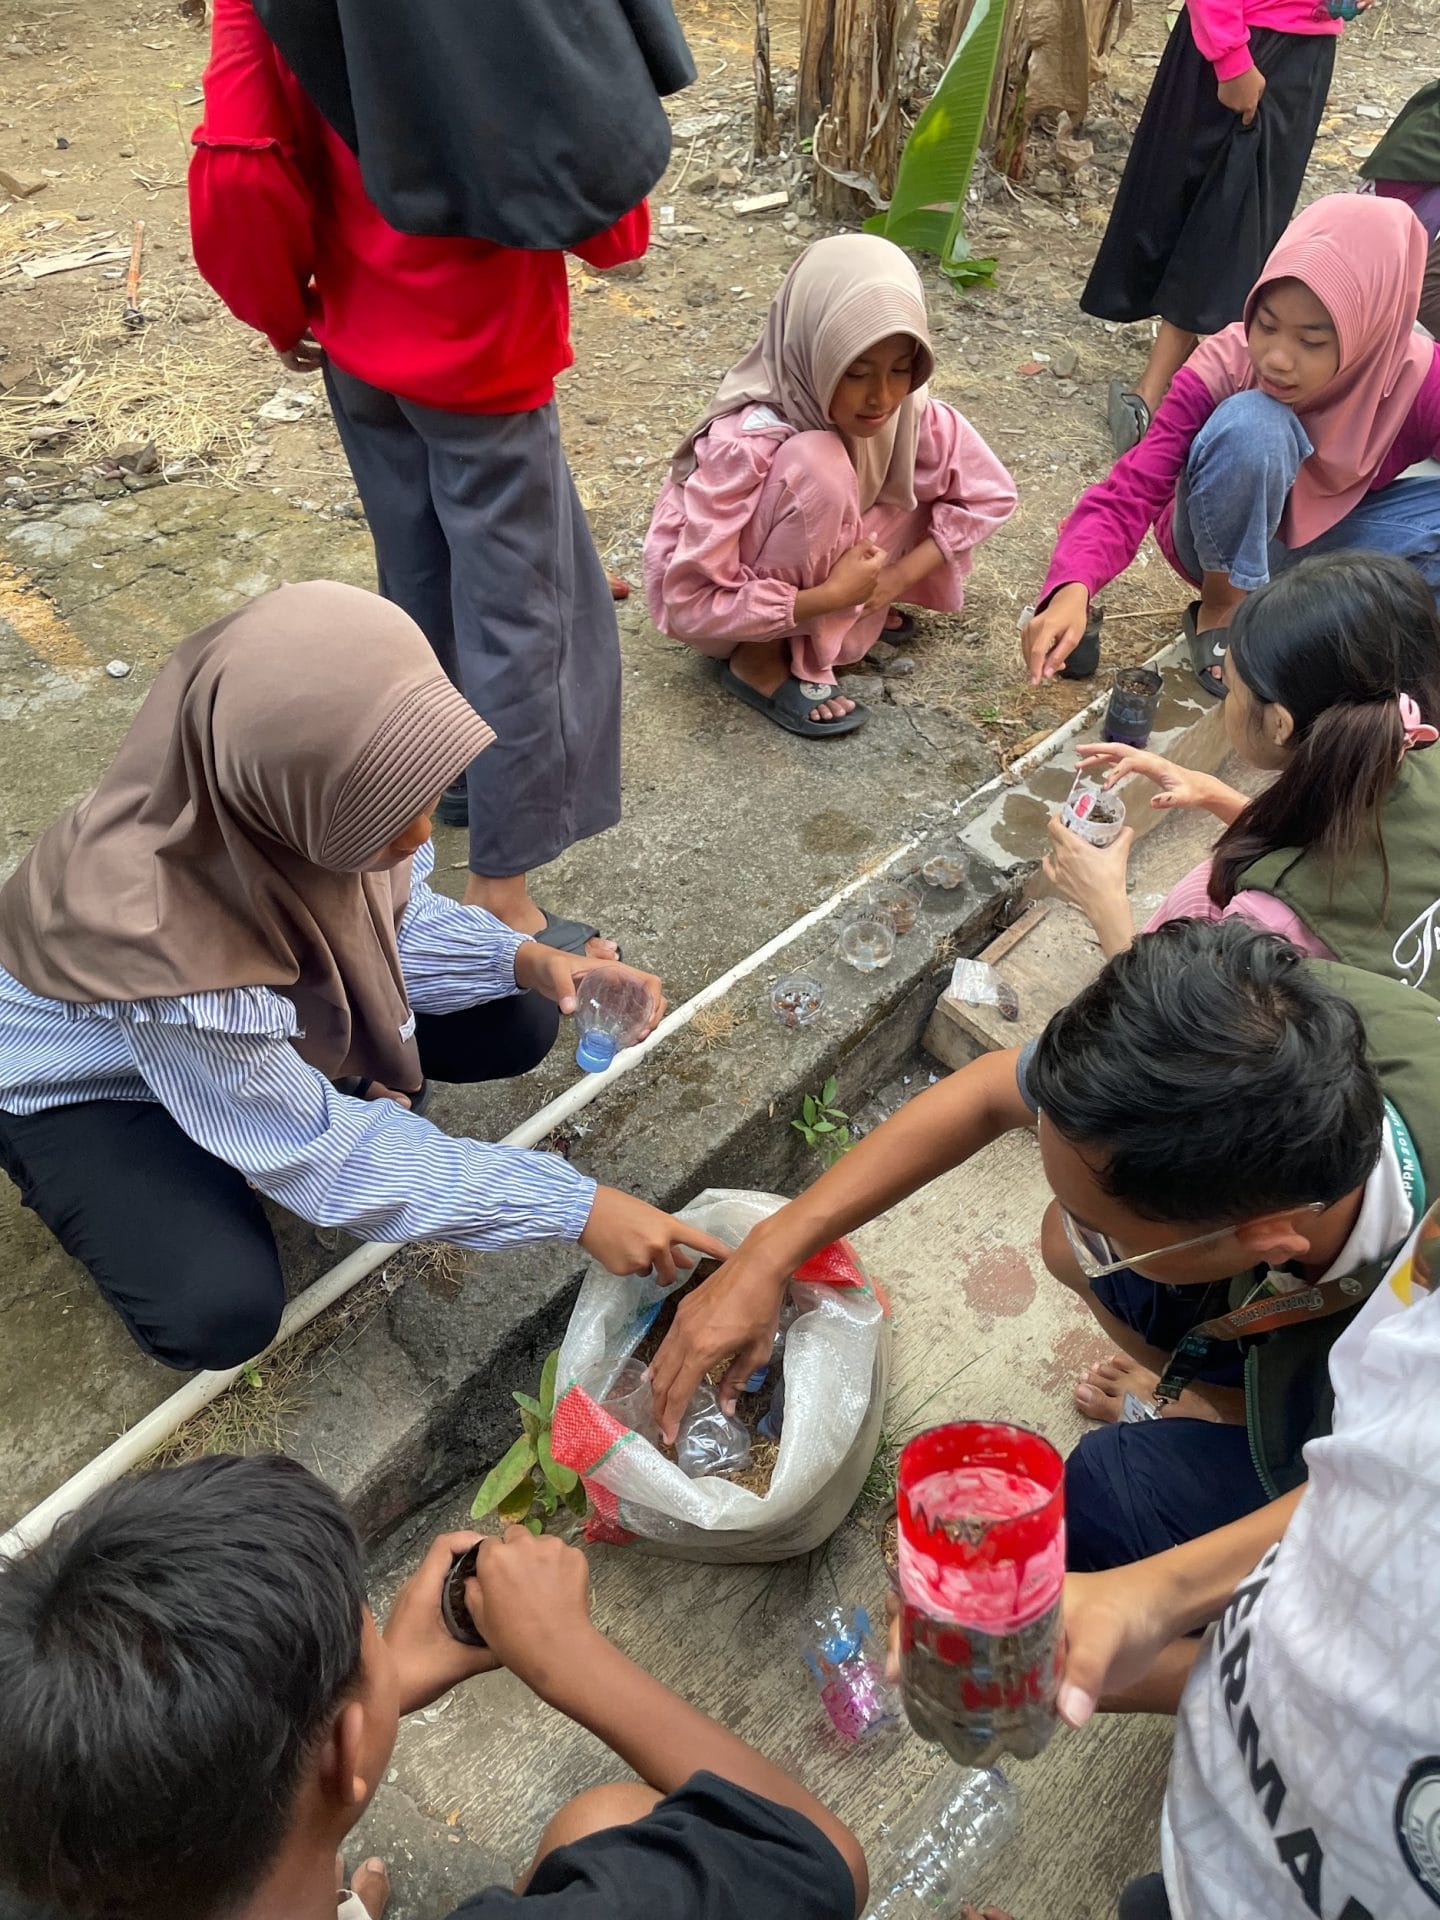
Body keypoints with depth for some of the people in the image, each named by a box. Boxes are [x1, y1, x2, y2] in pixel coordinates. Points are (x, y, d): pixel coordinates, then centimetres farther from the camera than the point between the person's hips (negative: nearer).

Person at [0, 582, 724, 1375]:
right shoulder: (149, 929, -43)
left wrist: (526, 960, -27)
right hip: (86, 1075, -4)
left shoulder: (298, 789, -30)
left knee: (517, 1022, -9)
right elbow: (320, 1158, -31)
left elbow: (394, 915, -7)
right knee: (220, 1314, -24)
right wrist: (573, 1209, -31)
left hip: (272, 1000, 5)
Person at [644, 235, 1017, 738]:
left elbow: (988, 494, -5)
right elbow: (693, 602, -32)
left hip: (801, 570, 6)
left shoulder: (900, 405, -17)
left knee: (935, 470, -11)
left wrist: (894, 577, -16)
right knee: (818, 465, -32)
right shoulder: (746, 442, -33)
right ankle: (759, 660, -14)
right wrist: (833, 594, -32)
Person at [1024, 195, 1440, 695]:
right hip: (1223, 549, -2)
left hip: (1328, 543, 3)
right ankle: (1222, 608, -14)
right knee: (1253, 422, -35)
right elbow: (1129, 495, -33)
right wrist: (1073, 589, -52)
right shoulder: (1222, 370, -28)